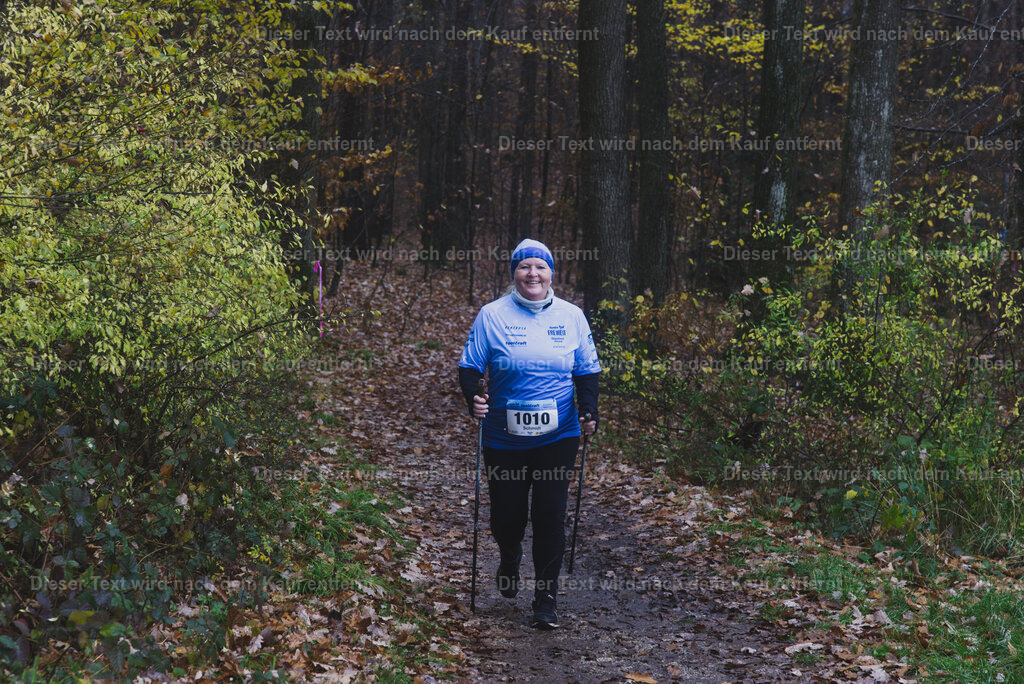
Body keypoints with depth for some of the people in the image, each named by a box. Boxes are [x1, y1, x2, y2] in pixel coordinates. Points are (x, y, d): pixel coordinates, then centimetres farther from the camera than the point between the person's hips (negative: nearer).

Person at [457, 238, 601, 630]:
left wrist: (589, 411, -3)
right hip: (505, 437, -1)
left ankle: (546, 600, 11)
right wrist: (472, 399, -19)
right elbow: (469, 367, 0)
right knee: (506, 515, 5)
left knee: (550, 515, -3)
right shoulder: (492, 316, -3)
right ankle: (510, 561, 42)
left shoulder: (571, 317, 4)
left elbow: (587, 370, 10)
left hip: (558, 436, 1)